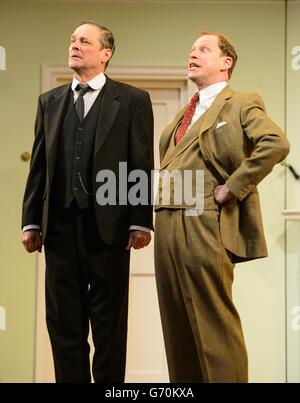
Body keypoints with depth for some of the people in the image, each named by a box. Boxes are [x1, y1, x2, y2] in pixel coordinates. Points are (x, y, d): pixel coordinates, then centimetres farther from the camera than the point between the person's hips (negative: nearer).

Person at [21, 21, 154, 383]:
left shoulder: (132, 100, 3)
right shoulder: (49, 101, 15)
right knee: (63, 323, 7)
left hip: (108, 225, -3)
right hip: (60, 226, 4)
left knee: (109, 324, 5)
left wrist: (140, 222, -9)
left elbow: (142, 165, -2)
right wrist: (31, 221, 5)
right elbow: (39, 166, 11)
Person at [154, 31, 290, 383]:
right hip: (168, 225, 8)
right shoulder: (182, 116, 23)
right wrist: (161, 196, 16)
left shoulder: (241, 105, 0)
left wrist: (232, 188, -16)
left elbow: (276, 144, -18)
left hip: (204, 225, -8)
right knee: (177, 325, 10)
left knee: (213, 325, -8)